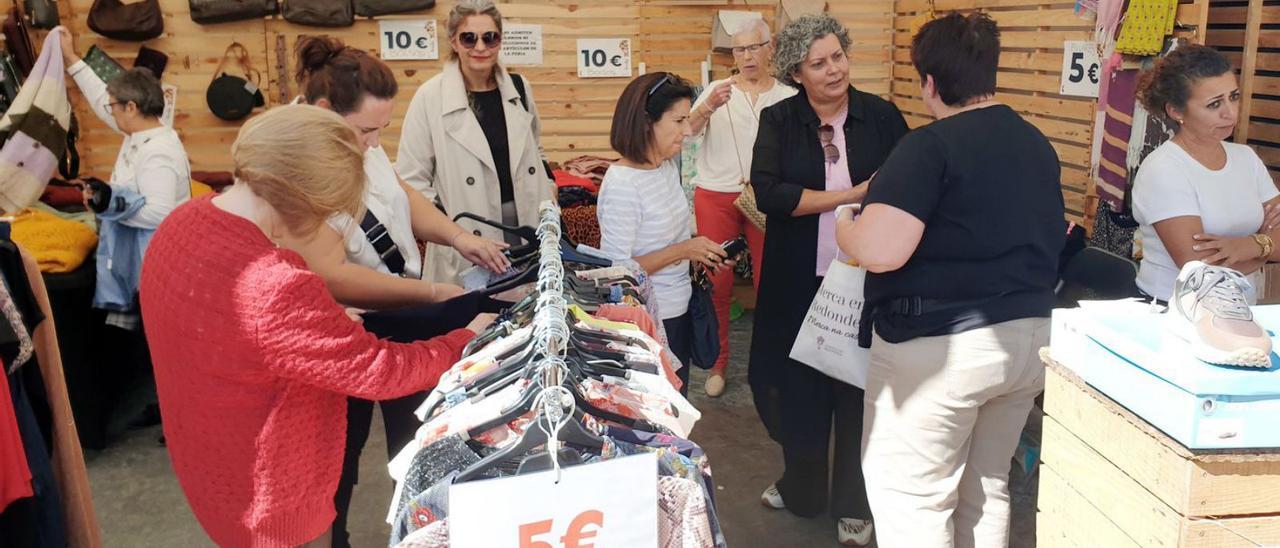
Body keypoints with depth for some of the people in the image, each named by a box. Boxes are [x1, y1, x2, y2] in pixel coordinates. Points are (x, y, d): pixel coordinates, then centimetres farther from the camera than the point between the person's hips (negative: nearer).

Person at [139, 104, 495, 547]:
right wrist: (468, 341, -12)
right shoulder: (274, 286, -37)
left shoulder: (183, 222, -8)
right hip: (272, 505, -8)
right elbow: (380, 370, -27)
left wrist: (330, 324, 5)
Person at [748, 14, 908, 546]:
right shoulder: (778, 121, -1)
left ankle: (854, 505, 24)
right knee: (800, 384, 11)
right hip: (799, 279, 1)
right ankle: (801, 488, 34)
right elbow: (768, 193, -14)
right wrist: (853, 195, -16)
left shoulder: (881, 115, 0)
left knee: (858, 387, 7)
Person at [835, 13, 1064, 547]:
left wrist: (844, 225, -5)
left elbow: (879, 251, -25)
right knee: (986, 489, 20)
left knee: (914, 498, 4)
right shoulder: (1038, 144, 11)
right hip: (1029, 337, 8)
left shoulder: (930, 146, -15)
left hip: (937, 346, -8)